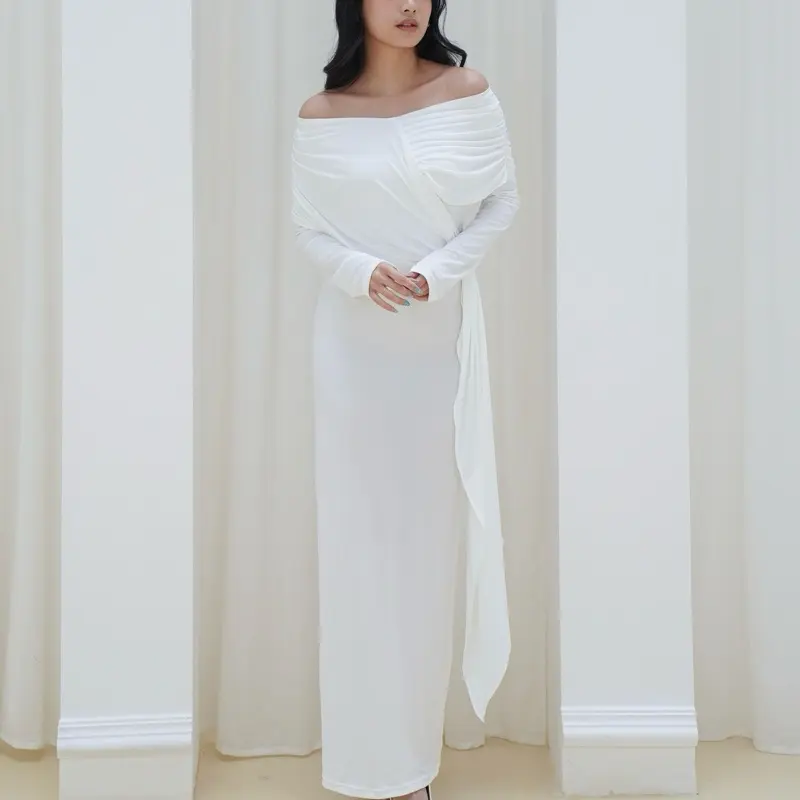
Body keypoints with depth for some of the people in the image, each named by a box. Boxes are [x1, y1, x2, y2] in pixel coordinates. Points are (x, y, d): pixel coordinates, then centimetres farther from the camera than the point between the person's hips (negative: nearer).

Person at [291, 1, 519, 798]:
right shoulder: (320, 116, 1)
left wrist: (436, 273, -12)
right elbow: (310, 232, 3)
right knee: (358, 530, 3)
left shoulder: (467, 92, 0)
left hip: (440, 336, 0)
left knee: (429, 528, 6)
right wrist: (363, 274, -17)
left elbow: (502, 202, 3)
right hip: (353, 341, 0)